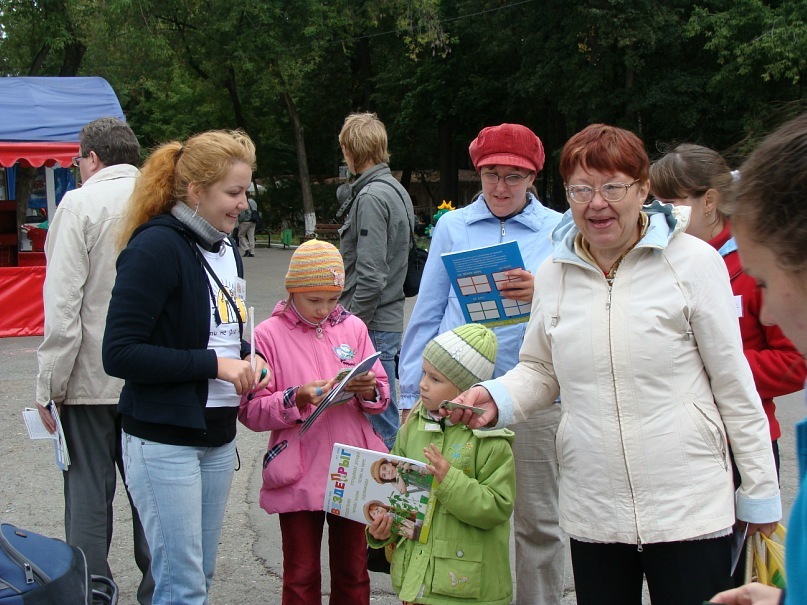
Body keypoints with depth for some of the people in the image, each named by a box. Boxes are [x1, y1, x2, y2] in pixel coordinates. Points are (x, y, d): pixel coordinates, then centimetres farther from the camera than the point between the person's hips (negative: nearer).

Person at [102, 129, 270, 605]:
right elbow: (120, 354, -21)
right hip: (164, 438, -8)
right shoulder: (157, 246, -16)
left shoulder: (225, 249, 10)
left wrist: (247, 358, 1)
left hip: (219, 435, 8)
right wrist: (213, 363, -21)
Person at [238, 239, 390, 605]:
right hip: (298, 477, -3)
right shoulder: (268, 335, -4)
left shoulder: (353, 327, 6)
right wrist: (297, 399, -21)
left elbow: (382, 395, 9)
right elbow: (250, 412, -7)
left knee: (353, 571, 13)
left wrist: (369, 391, -13)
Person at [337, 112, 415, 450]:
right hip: (389, 319, 10)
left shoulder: (371, 197, -16)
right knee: (382, 415, 16)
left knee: (381, 421, -4)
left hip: (373, 325, -10)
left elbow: (370, 276, -20)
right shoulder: (396, 190, 14)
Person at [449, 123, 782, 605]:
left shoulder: (693, 261, -6)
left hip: (688, 508, -3)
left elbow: (733, 381, -2)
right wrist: (497, 397, -7)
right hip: (592, 513, 4)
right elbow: (541, 371, 15)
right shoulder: (554, 274, 6)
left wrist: (761, 493, 0)